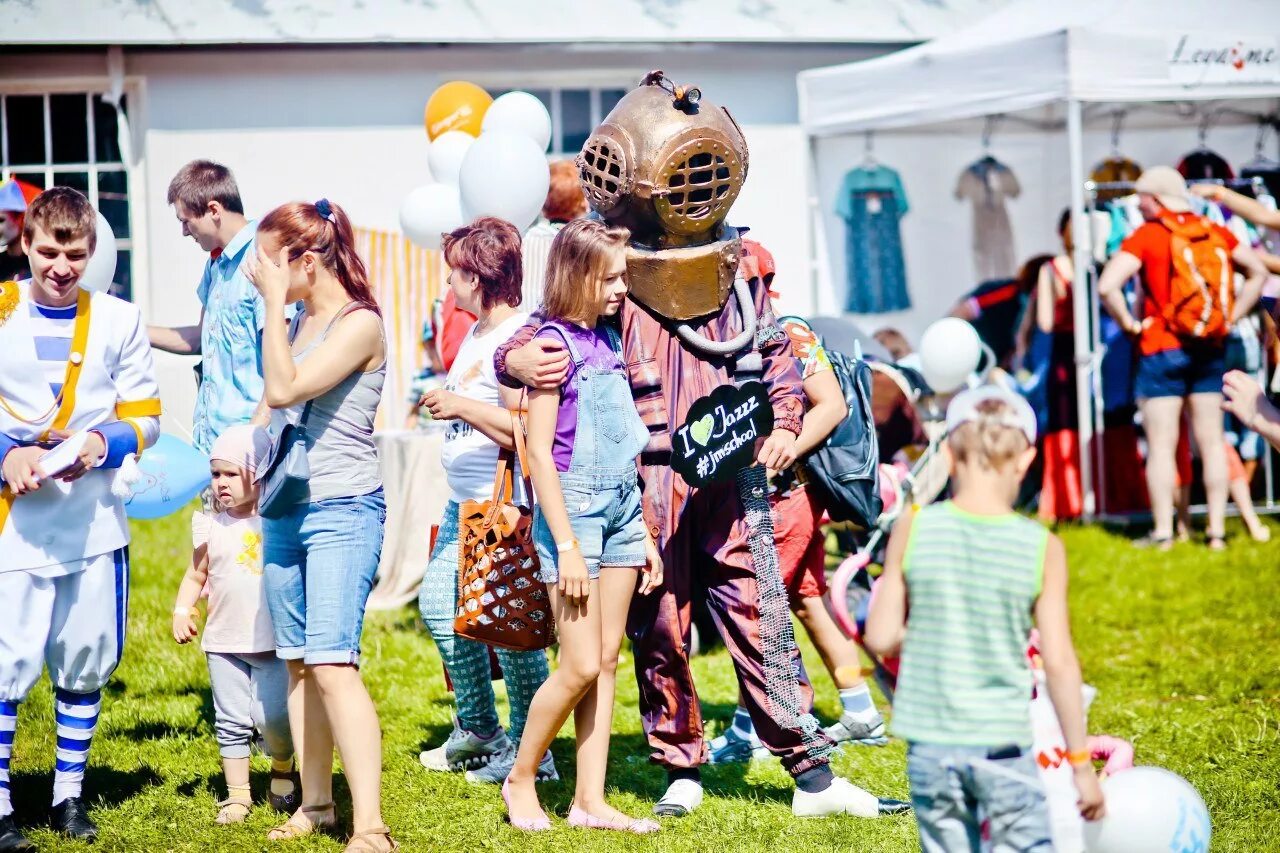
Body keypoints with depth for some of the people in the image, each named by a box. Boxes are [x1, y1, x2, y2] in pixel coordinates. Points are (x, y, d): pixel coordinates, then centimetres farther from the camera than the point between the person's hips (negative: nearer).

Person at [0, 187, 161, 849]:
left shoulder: (119, 320, 6)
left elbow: (145, 416, 7)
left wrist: (102, 442, -12)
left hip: (95, 520, 3)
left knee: (86, 661, 9)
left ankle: (69, 793, 22)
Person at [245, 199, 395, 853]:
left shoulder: (360, 325, -12)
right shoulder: (300, 320, 13)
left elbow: (286, 388, -21)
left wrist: (273, 301, -17)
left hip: (342, 511, -9)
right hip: (287, 507, 9)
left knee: (332, 664, -17)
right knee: (298, 663, 10)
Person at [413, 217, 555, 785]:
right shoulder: (477, 334, 12)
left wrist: (462, 407, -24)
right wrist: (441, 402, 9)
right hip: (464, 503, 11)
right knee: (439, 603, 16)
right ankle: (478, 731, 29)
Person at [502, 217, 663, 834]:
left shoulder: (607, 341, 11)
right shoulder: (554, 343, -11)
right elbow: (538, 452, -14)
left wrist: (644, 534, 15)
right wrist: (566, 546, -17)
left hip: (621, 506, 7)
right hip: (573, 505, -7)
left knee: (607, 661, 6)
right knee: (581, 666, -8)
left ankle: (590, 801, 10)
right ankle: (521, 779, 11)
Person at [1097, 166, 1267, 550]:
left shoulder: (1146, 236, -9)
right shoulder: (1215, 233, 6)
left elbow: (1107, 286, -20)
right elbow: (1258, 271, 13)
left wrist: (1130, 324, -7)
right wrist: (1232, 317, 11)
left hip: (1162, 349, -4)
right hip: (1209, 350, 5)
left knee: (1161, 444, 0)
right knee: (1212, 441, 8)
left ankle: (1163, 532, 1)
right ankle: (1217, 530, 10)